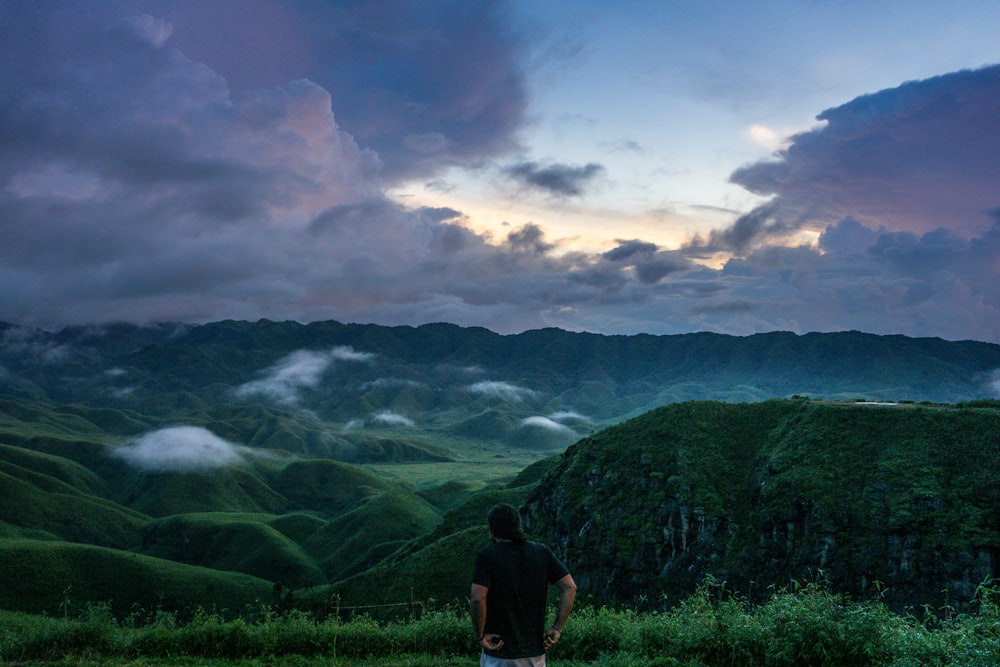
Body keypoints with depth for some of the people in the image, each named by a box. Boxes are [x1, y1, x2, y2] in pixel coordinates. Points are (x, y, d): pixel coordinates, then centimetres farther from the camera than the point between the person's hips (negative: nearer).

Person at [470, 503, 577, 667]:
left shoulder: (486, 556, -10)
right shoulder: (542, 552, 3)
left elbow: (478, 598, -23)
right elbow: (570, 587, -2)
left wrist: (480, 636, -11)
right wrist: (557, 628, 2)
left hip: (499, 652, -4)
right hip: (536, 649, 4)